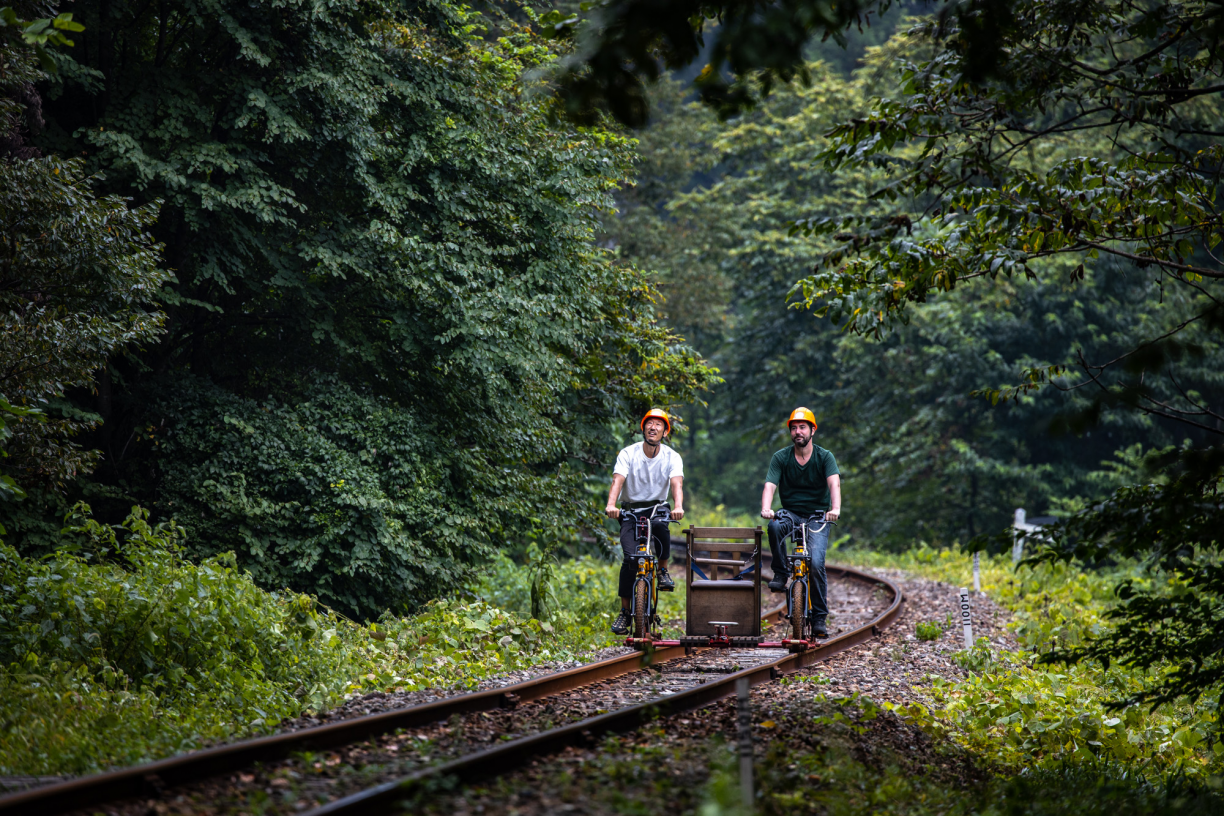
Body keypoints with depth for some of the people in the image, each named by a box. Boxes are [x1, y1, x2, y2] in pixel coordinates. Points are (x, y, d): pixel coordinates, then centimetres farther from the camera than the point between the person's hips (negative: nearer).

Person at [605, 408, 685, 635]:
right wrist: (611, 505, -43)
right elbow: (617, 481, -23)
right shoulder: (628, 454, -10)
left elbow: (676, 484, -24)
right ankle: (624, 611, -8)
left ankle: (663, 571, -10)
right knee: (630, 557, -19)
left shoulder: (672, 457, -8)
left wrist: (678, 507, -45)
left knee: (661, 526, -36)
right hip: (631, 510, 0)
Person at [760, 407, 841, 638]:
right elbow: (770, 486, -15)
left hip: (817, 517, -1)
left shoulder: (825, 457, -6)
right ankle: (780, 574, -18)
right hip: (791, 513, 1)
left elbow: (834, 483, -22)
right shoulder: (780, 458, -2)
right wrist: (766, 509, -36)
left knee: (816, 564, -20)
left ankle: (819, 618, -8)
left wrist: (835, 509, -42)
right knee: (775, 526, -36)